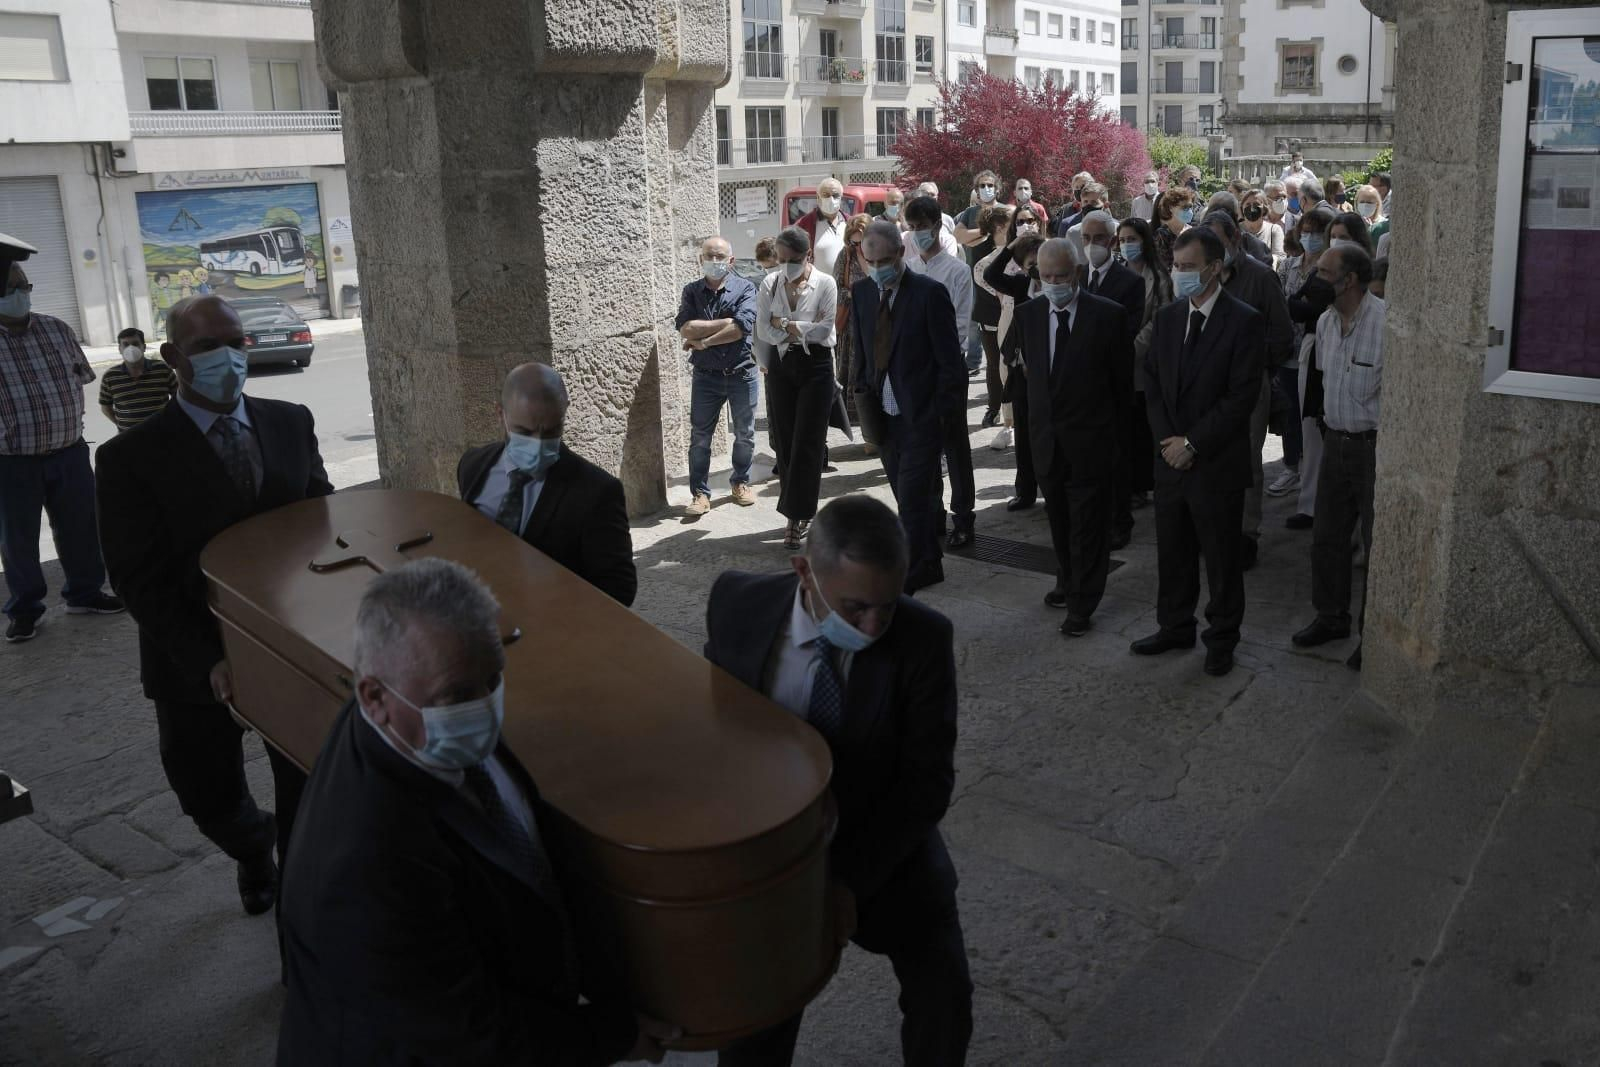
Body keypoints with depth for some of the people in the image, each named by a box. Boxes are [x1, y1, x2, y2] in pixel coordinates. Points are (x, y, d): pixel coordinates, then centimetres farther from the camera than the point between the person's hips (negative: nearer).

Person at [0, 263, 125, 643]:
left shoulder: (56, 329, 4)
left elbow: (81, 375, 16)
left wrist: (67, 416, 8)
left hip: (69, 452, 4)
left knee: (79, 527, 13)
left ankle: (84, 592, 30)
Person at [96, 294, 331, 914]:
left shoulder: (291, 423, 1)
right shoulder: (131, 458, -11)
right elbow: (142, 582, -13)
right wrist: (208, 661, -24)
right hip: (199, 668, -2)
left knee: (309, 792, 9)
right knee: (211, 800, 15)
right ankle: (255, 850, 49)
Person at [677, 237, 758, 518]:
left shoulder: (745, 289, -5)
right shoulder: (692, 291, 2)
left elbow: (742, 328, -20)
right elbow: (685, 328, -12)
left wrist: (703, 340, -15)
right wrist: (725, 322, -17)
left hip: (742, 373, -1)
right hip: (706, 375, 1)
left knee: (745, 434, 12)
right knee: (699, 436, 3)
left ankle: (741, 482, 31)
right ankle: (700, 493, 11)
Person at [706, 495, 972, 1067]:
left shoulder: (924, 638, -18)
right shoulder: (738, 605, -13)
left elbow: (927, 782, -13)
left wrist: (853, 880, -22)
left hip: (883, 844, 0)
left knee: (944, 994, -13)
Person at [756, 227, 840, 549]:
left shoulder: (825, 283, -5)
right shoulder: (771, 284, 4)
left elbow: (824, 328, -14)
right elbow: (763, 331, -2)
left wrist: (784, 324, -11)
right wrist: (801, 329, -12)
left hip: (816, 365, -4)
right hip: (782, 365, 4)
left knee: (807, 443, -5)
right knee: (785, 442, 6)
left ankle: (796, 516, -2)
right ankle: (800, 513, 18)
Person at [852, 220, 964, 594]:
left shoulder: (930, 293, -12)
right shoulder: (862, 291, 6)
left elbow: (949, 361, -11)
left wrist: (942, 412, -13)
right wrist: (863, 395, 7)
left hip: (921, 415, -6)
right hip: (883, 414, 6)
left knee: (912, 499, -7)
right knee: (908, 497, 15)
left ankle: (908, 578, 3)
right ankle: (928, 566, 29)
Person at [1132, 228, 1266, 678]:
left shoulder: (1244, 321, -11)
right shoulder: (1167, 317, 7)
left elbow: (1242, 396, -15)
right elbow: (1153, 384, 9)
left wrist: (1193, 443, -16)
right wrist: (1168, 439, -4)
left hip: (1218, 463, -5)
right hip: (1171, 456, 5)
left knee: (1221, 557, 8)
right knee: (1172, 553, 15)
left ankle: (1222, 638, 23)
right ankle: (1175, 627, 31)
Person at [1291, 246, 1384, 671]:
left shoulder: (1387, 323, -19)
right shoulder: (1325, 321, 6)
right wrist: (1333, 426, 15)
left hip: (1374, 444, -7)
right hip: (1335, 440, 7)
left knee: (1377, 541, 3)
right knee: (1327, 536, 14)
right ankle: (1332, 617, 30)